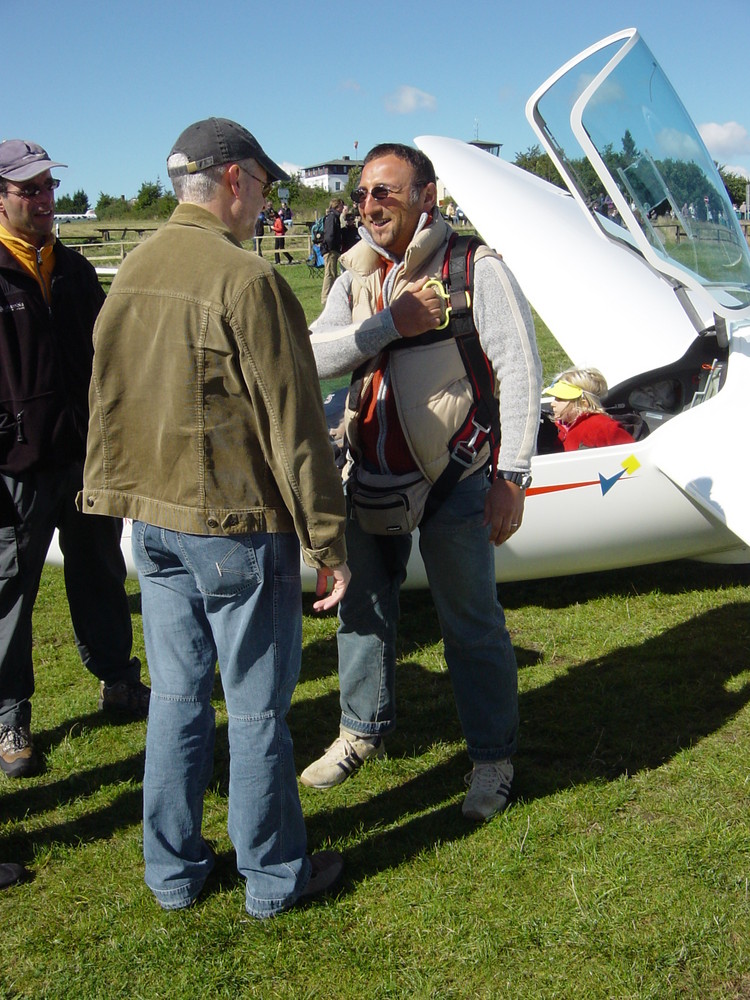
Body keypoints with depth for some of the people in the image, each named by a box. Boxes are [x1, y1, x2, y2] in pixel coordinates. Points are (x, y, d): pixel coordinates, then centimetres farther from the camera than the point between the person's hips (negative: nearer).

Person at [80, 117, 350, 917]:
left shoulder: (133, 272, 7)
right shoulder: (243, 279, -18)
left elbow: (108, 402, 14)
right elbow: (291, 424, -17)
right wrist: (327, 540, -11)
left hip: (152, 520, 8)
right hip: (237, 525, -7)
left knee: (176, 696, 17)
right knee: (256, 709, 7)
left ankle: (173, 872, 30)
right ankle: (273, 876, 23)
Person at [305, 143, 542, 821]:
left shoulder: (477, 269, -10)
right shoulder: (358, 277, 7)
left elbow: (520, 371, -12)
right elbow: (312, 354, -5)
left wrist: (511, 475, -17)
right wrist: (390, 323, -18)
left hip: (452, 480, -5)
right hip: (369, 477, 6)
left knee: (472, 623, 4)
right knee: (362, 609, 17)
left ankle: (493, 757, 22)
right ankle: (363, 731, 38)